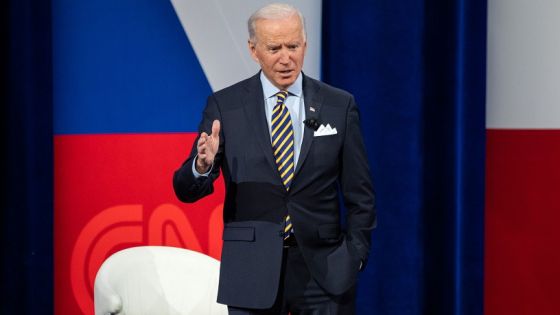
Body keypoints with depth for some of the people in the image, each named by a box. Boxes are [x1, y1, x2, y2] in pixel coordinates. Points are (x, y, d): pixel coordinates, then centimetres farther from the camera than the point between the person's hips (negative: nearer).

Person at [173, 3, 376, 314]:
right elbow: (187, 190, -5)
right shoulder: (225, 106, -1)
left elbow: (360, 194, 7)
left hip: (322, 268, 1)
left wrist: (355, 256, 0)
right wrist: (203, 165, -26)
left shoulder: (340, 105, 2)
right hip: (252, 268, 0)